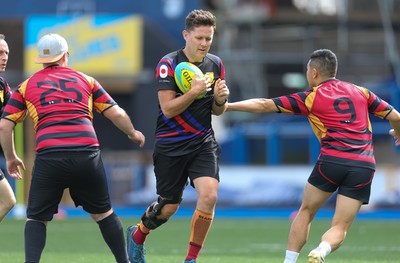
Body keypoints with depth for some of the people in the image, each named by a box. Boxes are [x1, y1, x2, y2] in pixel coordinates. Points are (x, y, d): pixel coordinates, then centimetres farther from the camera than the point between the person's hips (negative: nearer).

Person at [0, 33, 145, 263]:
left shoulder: (27, 86, 17)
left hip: (48, 156, -1)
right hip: (87, 153, 1)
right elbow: (116, 114, 15)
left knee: (36, 218, 10)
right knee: (103, 212, 18)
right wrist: (133, 133, 34)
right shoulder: (85, 80, 18)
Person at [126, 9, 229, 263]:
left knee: (209, 195, -18)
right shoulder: (169, 64, -12)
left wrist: (221, 99, -9)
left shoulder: (215, 64, 4)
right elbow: (168, 108, -17)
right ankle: (137, 235, 39)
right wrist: (194, 91, -30)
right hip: (171, 145, -3)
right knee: (169, 206, 5)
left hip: (203, 142, 3)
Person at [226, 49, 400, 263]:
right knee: (340, 229, 4)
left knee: (305, 212, 21)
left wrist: (227, 106, 18)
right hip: (364, 166, 2)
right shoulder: (360, 92, 16)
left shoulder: (310, 98, 8)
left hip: (331, 161, -2)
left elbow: (264, 105, 8)